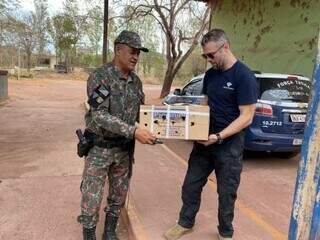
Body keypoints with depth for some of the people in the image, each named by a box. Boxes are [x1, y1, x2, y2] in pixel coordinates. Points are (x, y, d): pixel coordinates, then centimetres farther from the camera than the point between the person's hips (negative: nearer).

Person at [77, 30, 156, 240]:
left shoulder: (136, 81, 4)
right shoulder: (99, 77, -16)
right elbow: (100, 116, -24)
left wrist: (149, 131, -4)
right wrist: (133, 131, -32)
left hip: (124, 148, 6)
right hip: (100, 148, -5)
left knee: (119, 196, 16)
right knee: (92, 198, 5)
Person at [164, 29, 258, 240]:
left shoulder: (245, 76, -15)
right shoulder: (210, 74, 7)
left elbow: (246, 117, -18)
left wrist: (219, 137, -26)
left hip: (229, 144, -6)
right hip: (205, 140, 6)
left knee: (226, 192, 10)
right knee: (191, 185, 13)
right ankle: (186, 223, 35)